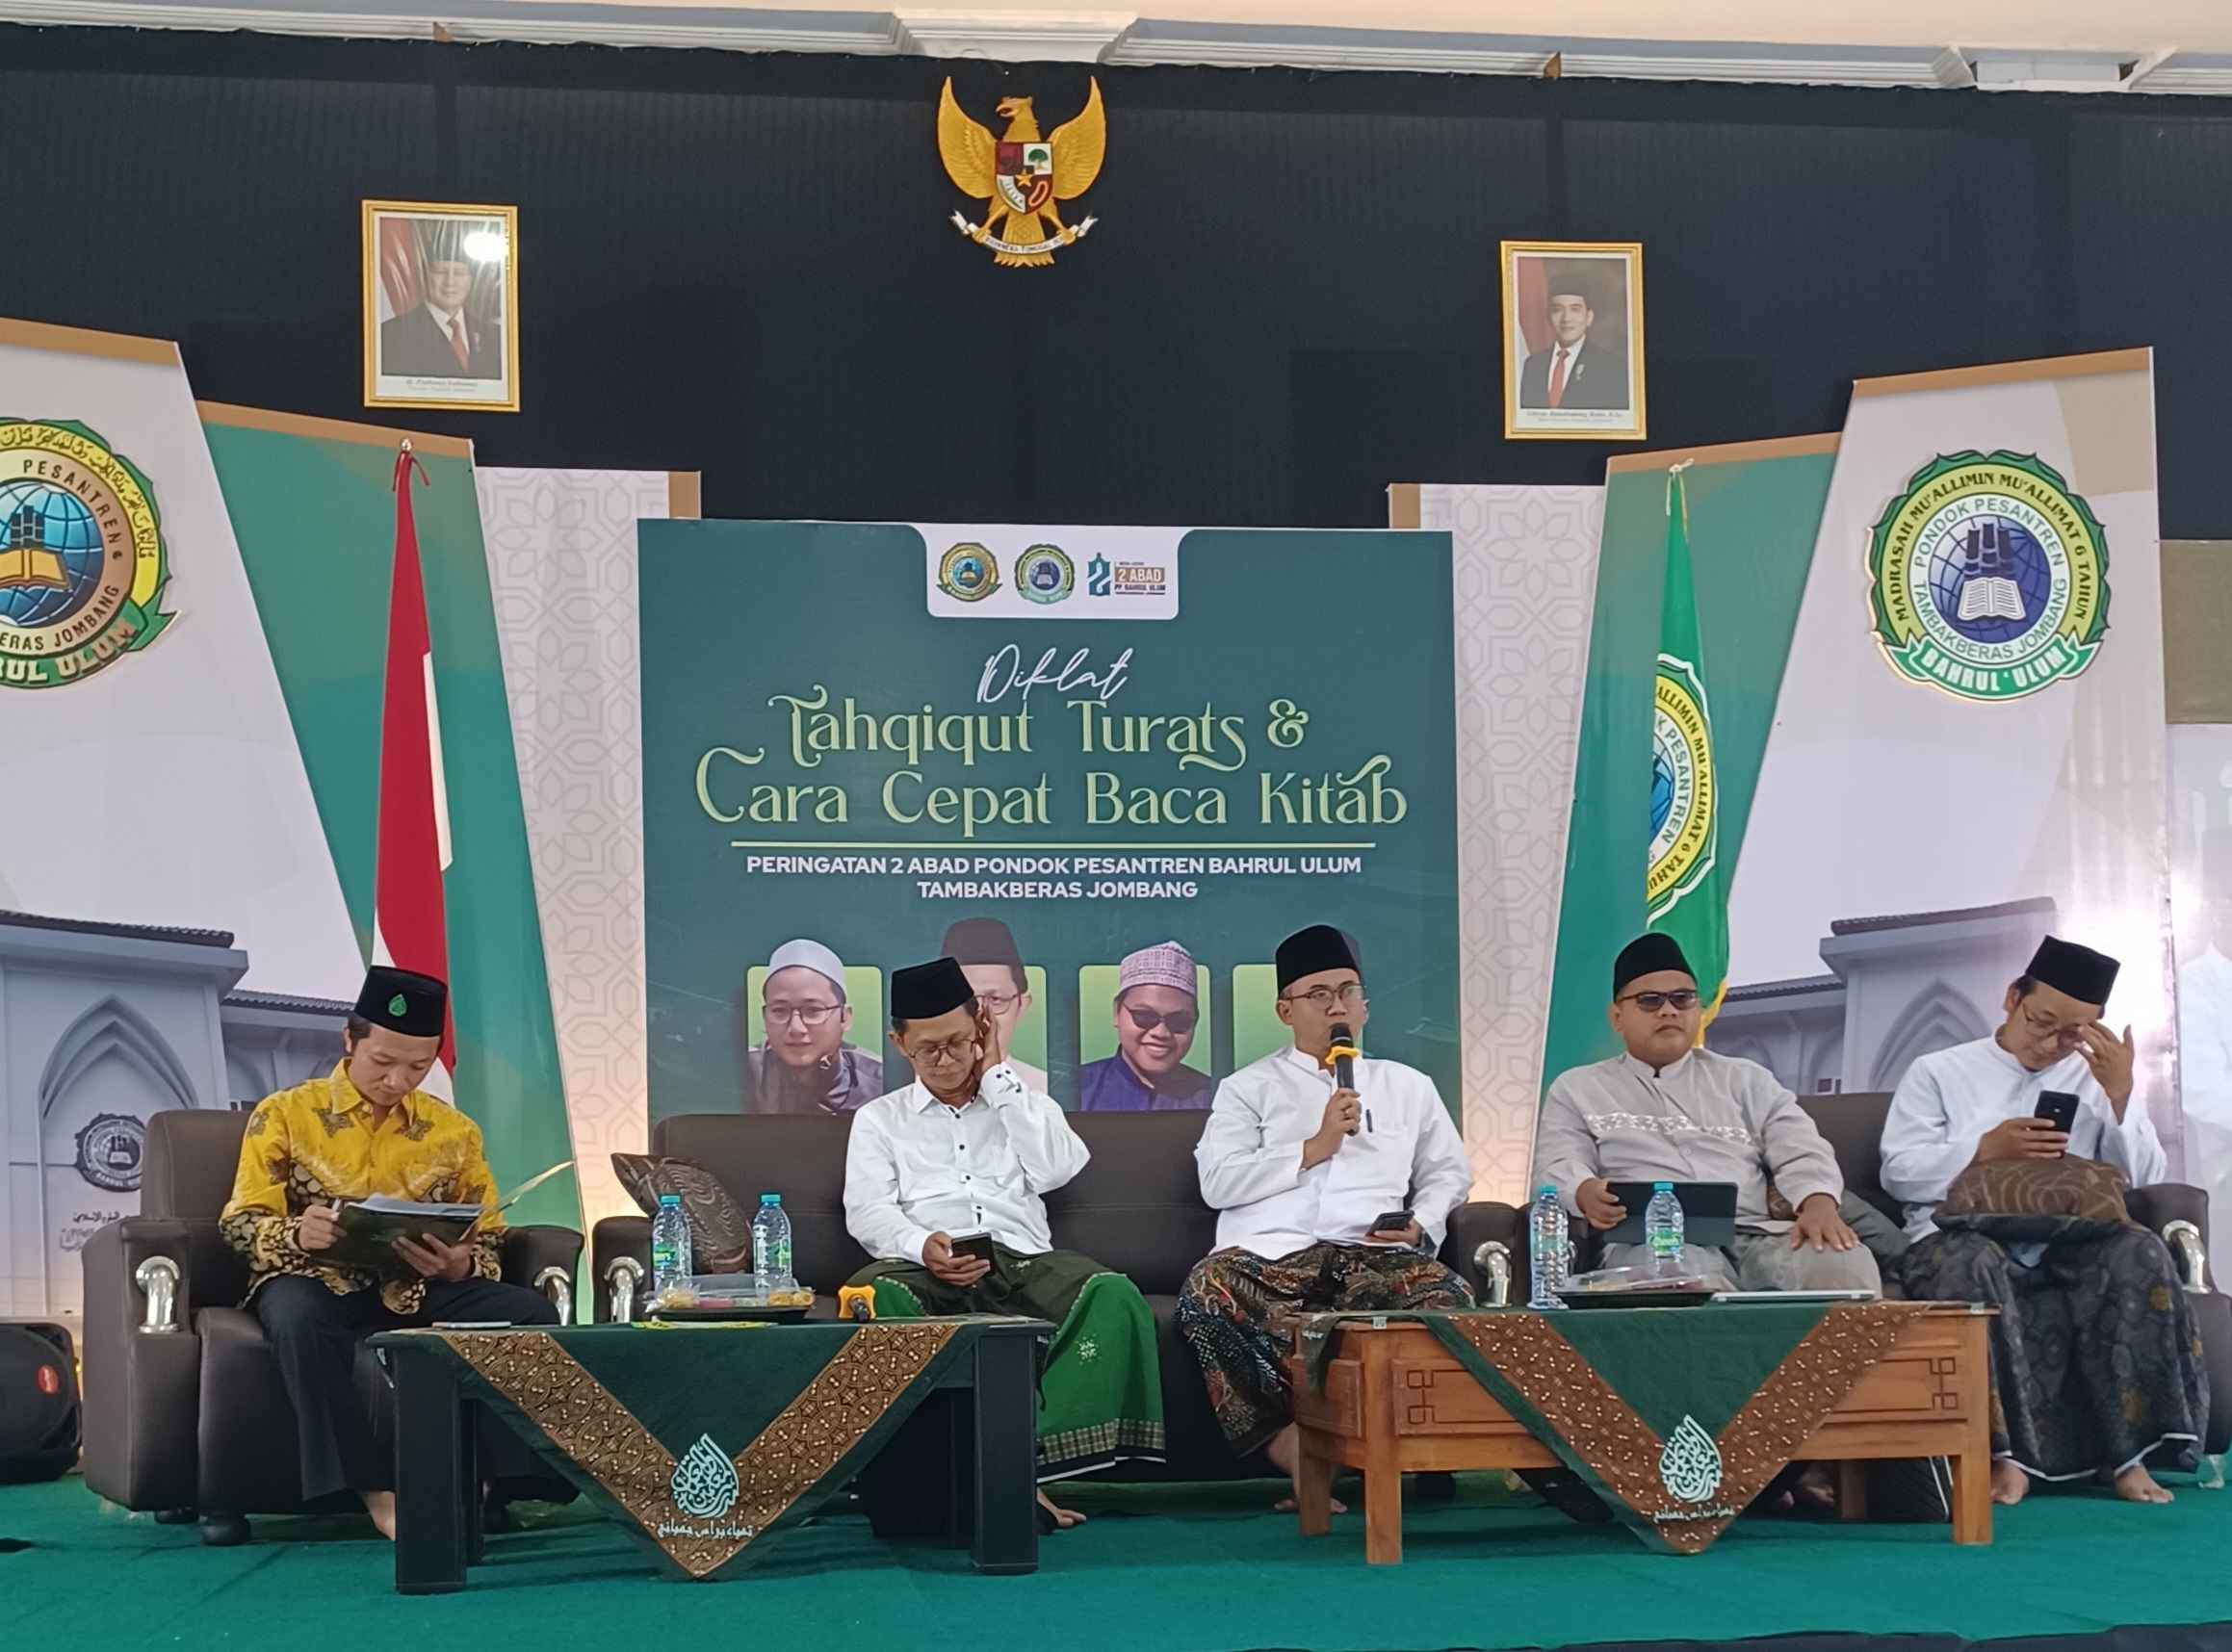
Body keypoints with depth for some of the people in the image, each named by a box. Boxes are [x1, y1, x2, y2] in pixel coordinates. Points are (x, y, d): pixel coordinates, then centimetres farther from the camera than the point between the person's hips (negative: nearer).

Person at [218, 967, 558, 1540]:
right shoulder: (284, 1114, 3)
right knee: (297, 1317, -40)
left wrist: (461, 1266, -15)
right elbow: (241, 1224, -1)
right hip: (319, 1283, -3)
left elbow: (489, 1243, 11)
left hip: (421, 1291, 3)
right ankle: (375, 1489, -37)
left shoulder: (453, 1131, 11)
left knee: (532, 1313, -24)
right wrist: (296, 1234, -25)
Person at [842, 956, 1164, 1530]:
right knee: (877, 1296, -38)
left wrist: (997, 1073, 9)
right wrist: (921, 1245, -18)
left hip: (1023, 1260, 1)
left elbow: (1056, 1169, 4)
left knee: (1114, 1295, -32)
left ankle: (1038, 1457, -39)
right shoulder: (880, 1119, 22)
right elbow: (867, 1211, 5)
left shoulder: (1021, 1103, 26)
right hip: (927, 1268, -1)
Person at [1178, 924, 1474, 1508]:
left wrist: (1421, 1225, 4)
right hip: (1269, 1254, -2)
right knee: (1207, 1291, -37)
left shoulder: (1407, 1087, 29)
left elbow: (1449, 1172, 26)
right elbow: (1217, 1181, 5)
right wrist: (1313, 1149, 0)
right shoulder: (1248, 1088, 20)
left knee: (1447, 1295, -33)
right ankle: (1291, 1449, -33)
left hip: (1373, 1254, 2)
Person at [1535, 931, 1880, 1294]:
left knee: (1848, 1264, -31)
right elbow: (1558, 1168, 8)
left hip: (1758, 1237, 3)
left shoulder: (1744, 1079, 26)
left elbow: (1801, 1152, 13)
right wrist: (1586, 1193, -18)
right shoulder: (1577, 1089, 23)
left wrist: (1819, 1204, -12)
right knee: (1687, 1275, -43)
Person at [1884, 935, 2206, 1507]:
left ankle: (2128, 1452, -27)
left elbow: (2142, 1181, 9)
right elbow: (1898, 1171, 2)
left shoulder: (2098, 1080, 21)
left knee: (2139, 1253, -30)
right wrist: (1984, 1148, -10)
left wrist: (2119, 1096, -4)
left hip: (2069, 1243, 2)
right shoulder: (1938, 1073, 15)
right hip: (1963, 1236, -2)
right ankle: (2005, 1454, -34)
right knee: (1973, 1262, -39)